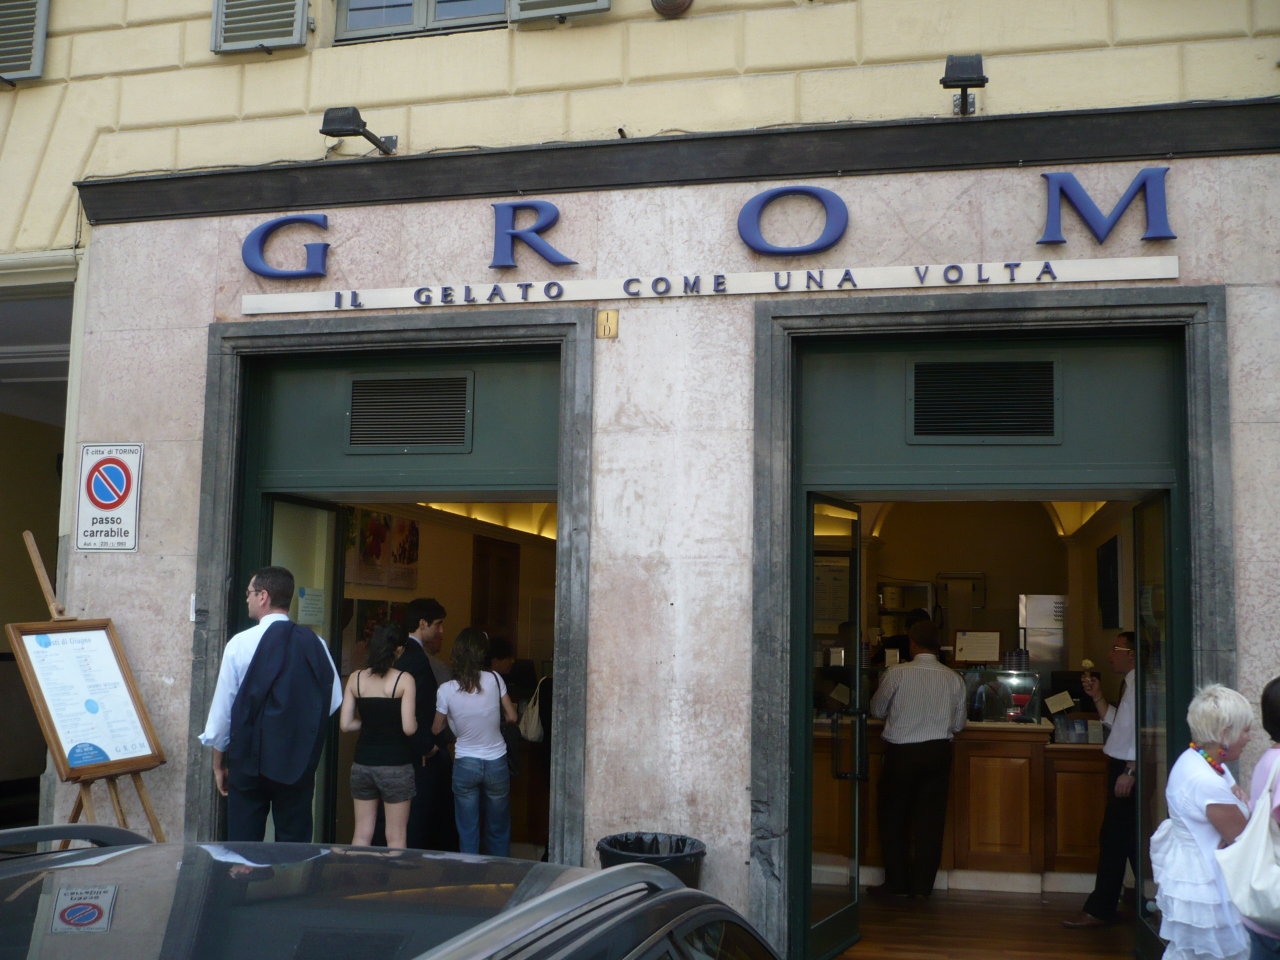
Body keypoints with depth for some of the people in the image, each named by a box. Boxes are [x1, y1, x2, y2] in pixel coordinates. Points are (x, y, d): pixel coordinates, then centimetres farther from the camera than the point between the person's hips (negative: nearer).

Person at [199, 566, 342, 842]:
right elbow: (334, 702, 4)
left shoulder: (242, 643, -7)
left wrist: (218, 763, 8)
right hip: (300, 763, 2)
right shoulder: (316, 644, 0)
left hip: (250, 760, -2)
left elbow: (222, 708, -4)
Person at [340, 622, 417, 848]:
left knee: (362, 834, 11)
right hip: (395, 764, -4)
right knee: (396, 837, 5)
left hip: (362, 763, 4)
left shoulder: (355, 678, 2)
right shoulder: (404, 680, -9)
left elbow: (345, 725, 0)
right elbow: (409, 728, -14)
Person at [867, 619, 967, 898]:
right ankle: (922, 884, 13)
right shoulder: (953, 678, -2)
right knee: (931, 818, 10)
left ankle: (896, 883, 16)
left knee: (894, 818, 11)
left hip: (901, 752, -3)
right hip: (938, 752, 3)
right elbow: (959, 724, 8)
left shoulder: (898, 673, -11)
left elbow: (876, 709, 1)